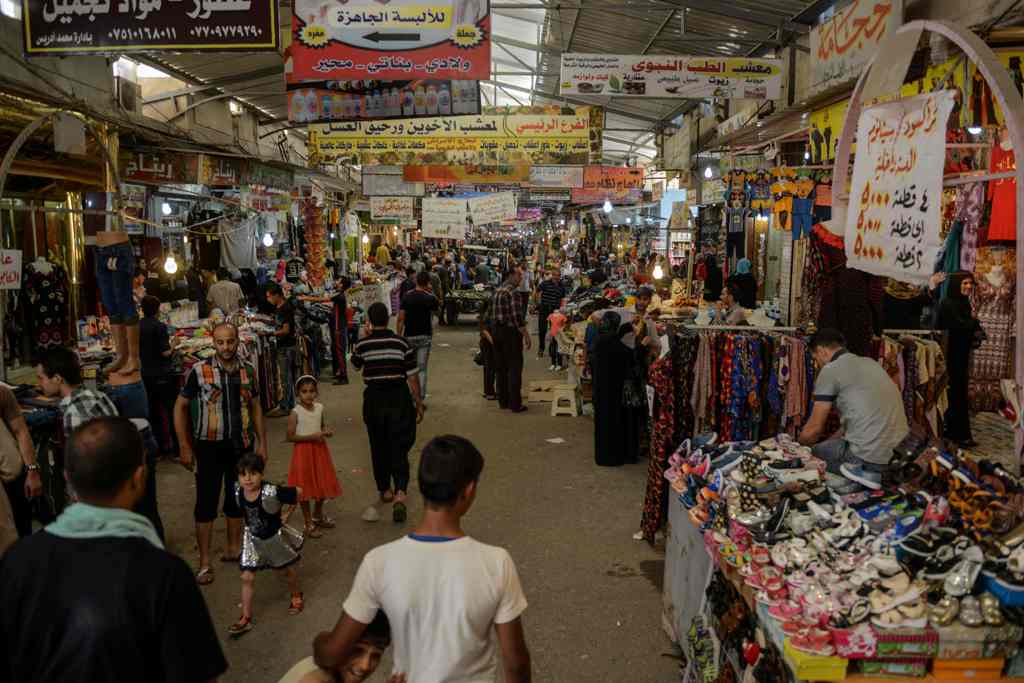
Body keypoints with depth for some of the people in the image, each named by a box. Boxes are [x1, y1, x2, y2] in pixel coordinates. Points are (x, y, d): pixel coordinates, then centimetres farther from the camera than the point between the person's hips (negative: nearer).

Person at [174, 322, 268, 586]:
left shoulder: (248, 371, 1)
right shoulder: (199, 371, -10)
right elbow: (180, 407, -3)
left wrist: (262, 442, 7)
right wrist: (185, 447, -5)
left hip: (241, 445, 4)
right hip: (209, 446, -3)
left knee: (237, 499, 15)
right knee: (206, 502, 2)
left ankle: (234, 548, 33)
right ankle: (204, 562, 12)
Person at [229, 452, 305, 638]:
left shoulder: (272, 492, -36)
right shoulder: (237, 492, -19)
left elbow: (298, 492, -24)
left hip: (275, 537, -3)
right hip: (253, 539, 3)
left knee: (288, 570, 19)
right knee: (247, 577, 2)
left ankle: (296, 596, 48)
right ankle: (246, 618, 17)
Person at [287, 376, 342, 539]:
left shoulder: (319, 407, 1)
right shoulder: (295, 413, -15)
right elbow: (290, 436, -16)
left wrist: (327, 431, -4)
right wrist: (311, 437, -23)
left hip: (319, 450, 6)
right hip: (303, 451, -5)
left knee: (323, 484, 15)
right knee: (305, 487, 3)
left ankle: (318, 516, 39)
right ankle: (309, 523, 17)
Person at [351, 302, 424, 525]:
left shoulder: (362, 344, -5)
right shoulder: (402, 343, -8)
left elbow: (356, 365, 17)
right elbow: (413, 377, -6)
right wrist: (419, 404, 4)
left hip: (374, 398, 1)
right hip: (399, 397, -1)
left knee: (378, 447, 17)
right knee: (399, 447, 2)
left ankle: (385, 490, 30)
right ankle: (400, 493, -15)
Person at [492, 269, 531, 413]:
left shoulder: (498, 291, 11)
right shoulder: (513, 291, -17)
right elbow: (517, 316, -21)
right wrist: (526, 335, -15)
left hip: (497, 331, 8)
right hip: (511, 332, -8)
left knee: (500, 367, 13)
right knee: (514, 368, -1)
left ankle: (503, 401, 20)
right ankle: (515, 404, 1)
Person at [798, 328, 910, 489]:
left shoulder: (830, 370, -5)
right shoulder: (870, 362, 17)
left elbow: (814, 428, -1)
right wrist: (834, 438, 30)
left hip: (870, 454, -8)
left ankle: (860, 468, -4)